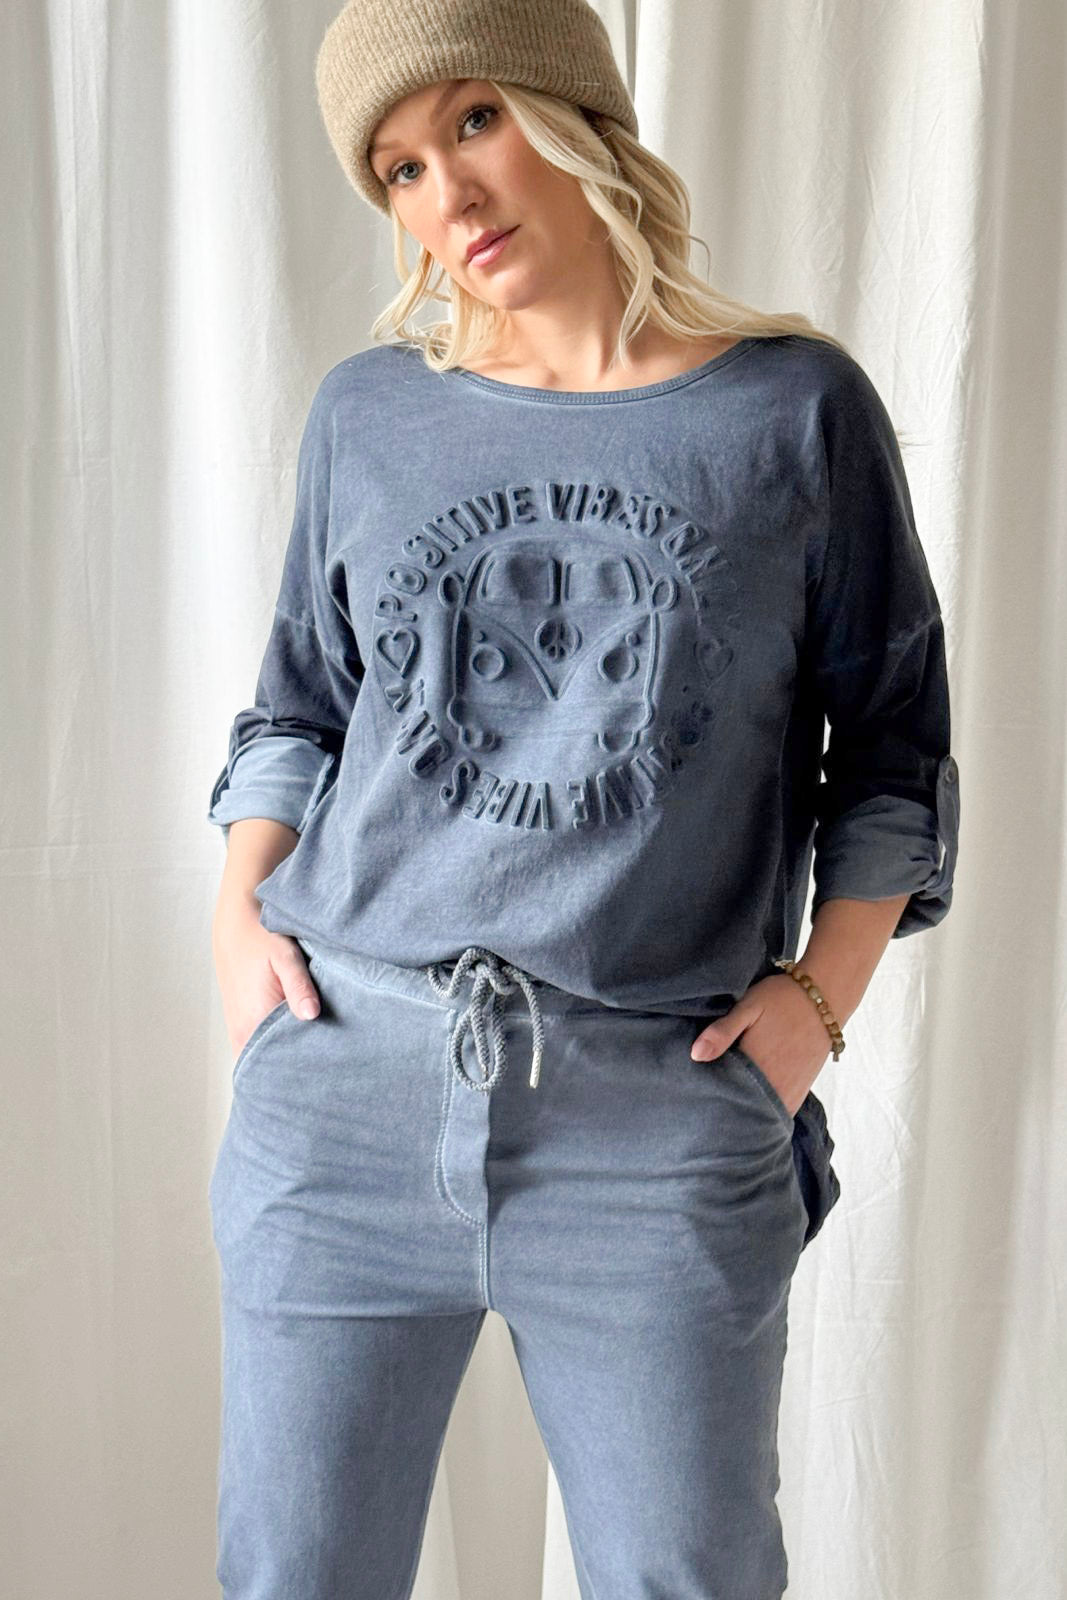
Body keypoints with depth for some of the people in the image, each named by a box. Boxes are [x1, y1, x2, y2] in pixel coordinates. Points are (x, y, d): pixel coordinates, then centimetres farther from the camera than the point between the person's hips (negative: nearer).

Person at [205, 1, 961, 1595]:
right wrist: (238, 907, 3)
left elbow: (892, 735, 8)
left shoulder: (797, 408, 2)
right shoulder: (368, 415, 8)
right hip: (346, 1075, 2)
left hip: (662, 1115, -1)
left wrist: (823, 987, -3)